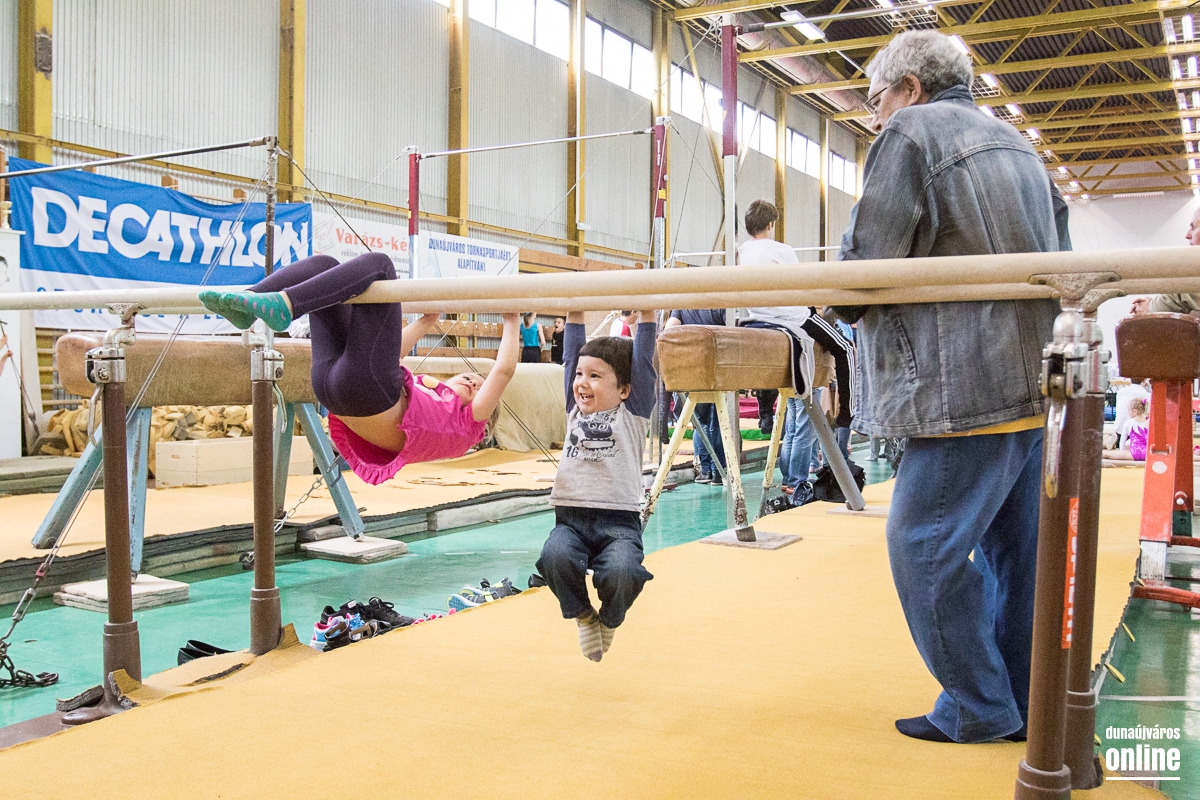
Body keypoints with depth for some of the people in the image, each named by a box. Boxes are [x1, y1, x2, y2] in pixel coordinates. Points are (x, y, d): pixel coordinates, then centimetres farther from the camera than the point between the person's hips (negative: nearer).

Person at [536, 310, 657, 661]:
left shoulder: (633, 414, 8)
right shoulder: (575, 410, 19)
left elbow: (643, 360, 3)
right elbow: (572, 355, 19)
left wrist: (647, 313, 0)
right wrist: (574, 313, 15)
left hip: (618, 520, -3)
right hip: (570, 517, 3)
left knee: (622, 572, -31)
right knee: (556, 557, -30)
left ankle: (609, 619, 7)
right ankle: (582, 615, 3)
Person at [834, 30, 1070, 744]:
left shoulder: (910, 133, -4)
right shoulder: (1014, 141, 22)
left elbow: (867, 268, -11)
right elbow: (1057, 255, 25)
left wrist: (832, 307, 9)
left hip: (969, 386, -9)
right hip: (1038, 380, 9)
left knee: (925, 549, 0)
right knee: (1017, 546, 14)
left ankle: (978, 708, 8)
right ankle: (1028, 704, 23)